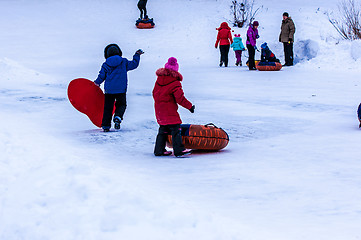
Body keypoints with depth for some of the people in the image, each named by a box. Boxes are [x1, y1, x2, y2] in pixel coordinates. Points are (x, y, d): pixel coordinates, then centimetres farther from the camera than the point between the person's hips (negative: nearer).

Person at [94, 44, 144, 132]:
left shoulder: (105, 65, 2)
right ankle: (118, 117, -17)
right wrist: (137, 55, 28)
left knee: (108, 107, 10)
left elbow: (101, 76, 4)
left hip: (109, 90, 1)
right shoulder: (124, 62, 1)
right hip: (121, 89, -1)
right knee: (121, 104, 13)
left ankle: (105, 125, 7)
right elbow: (134, 64, 12)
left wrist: (96, 83, 23)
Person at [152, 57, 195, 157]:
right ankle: (179, 150, -14)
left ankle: (159, 150, 18)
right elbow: (180, 98, -17)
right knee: (175, 128, -7)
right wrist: (190, 106, -7)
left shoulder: (159, 79, 7)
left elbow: (154, 93, 17)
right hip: (169, 110, -8)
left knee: (163, 129, 16)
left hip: (158, 107, 8)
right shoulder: (175, 83, -14)